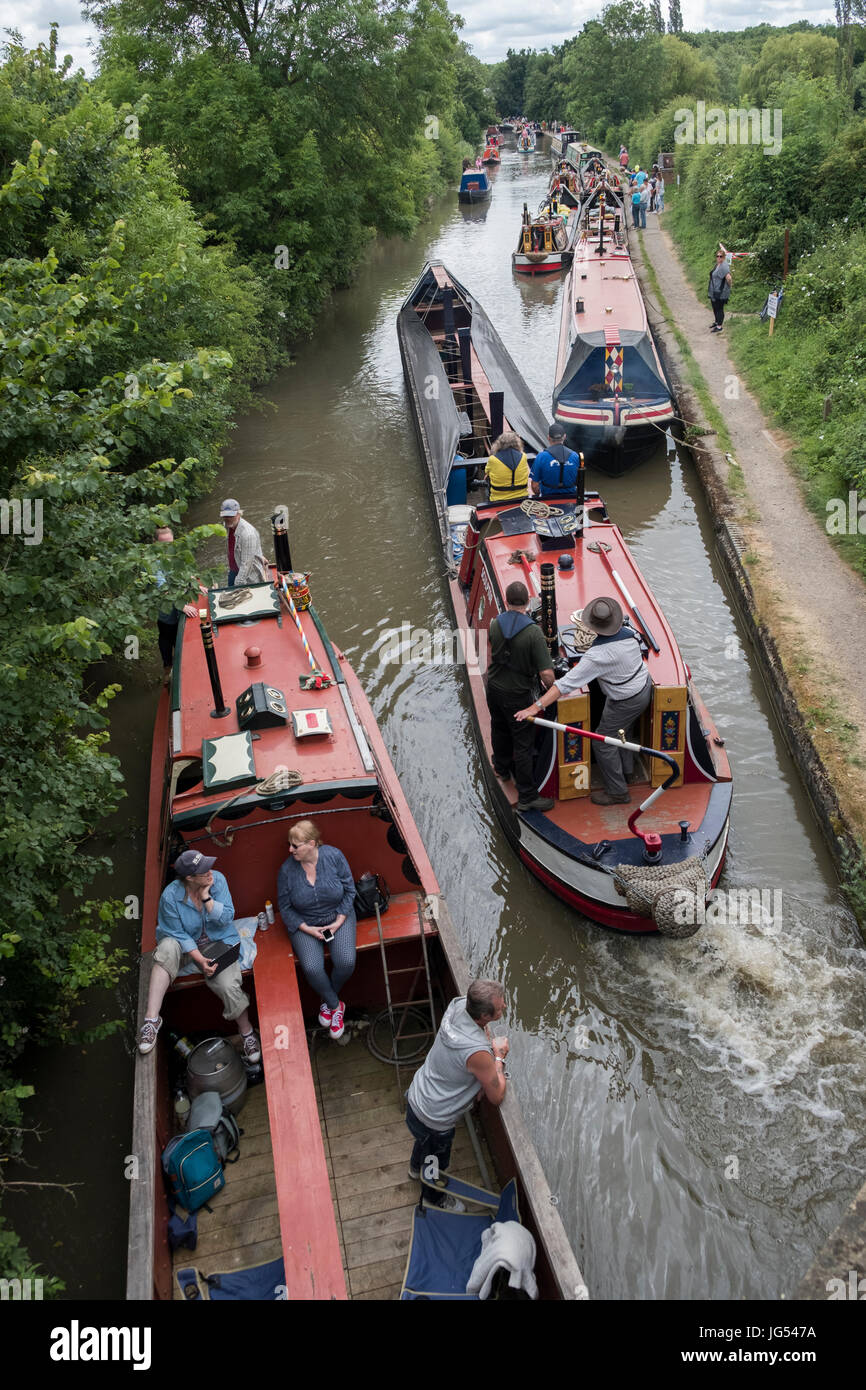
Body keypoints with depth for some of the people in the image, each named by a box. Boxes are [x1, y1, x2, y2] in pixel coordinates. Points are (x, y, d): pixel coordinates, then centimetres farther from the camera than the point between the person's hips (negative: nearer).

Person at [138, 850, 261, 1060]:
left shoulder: (218, 880, -14)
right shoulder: (170, 896, -19)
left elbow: (226, 918, -14)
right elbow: (178, 934, -14)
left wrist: (206, 897, -25)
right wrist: (200, 959, -23)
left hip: (218, 941, 1)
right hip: (185, 944, -1)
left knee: (228, 985, -23)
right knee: (167, 948, -36)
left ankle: (247, 1033, 1)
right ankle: (152, 1018, -36)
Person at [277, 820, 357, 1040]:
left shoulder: (334, 856, -13)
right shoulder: (287, 870, -12)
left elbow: (349, 890, -3)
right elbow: (285, 908, -1)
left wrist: (339, 922, -12)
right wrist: (307, 929, -13)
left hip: (338, 917, 0)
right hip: (305, 923, 0)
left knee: (346, 962, -23)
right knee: (312, 968, -25)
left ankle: (327, 1000, 9)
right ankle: (336, 1005, 3)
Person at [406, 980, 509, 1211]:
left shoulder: (459, 1006, -20)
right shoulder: (479, 1053, -41)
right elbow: (497, 1097, -22)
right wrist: (499, 1057, -12)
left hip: (416, 1097, 7)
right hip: (433, 1122, -7)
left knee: (424, 1139, 40)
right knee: (436, 1164, 28)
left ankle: (416, 1168, 70)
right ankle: (436, 1200, 58)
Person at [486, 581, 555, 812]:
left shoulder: (495, 625, -11)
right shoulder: (533, 632, -27)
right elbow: (546, 674, -26)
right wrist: (550, 687, -6)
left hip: (494, 689, 6)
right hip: (517, 695, -5)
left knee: (500, 730, 29)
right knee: (523, 743, 6)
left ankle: (502, 769, 53)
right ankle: (527, 797, 14)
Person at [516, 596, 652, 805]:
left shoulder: (597, 655, -33)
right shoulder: (629, 633, -12)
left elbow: (566, 683, -36)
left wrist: (536, 706, -37)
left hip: (627, 701, -8)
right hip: (644, 686, 8)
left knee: (602, 742, 6)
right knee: (617, 732, 28)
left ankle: (617, 791, 17)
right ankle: (628, 772, 45)